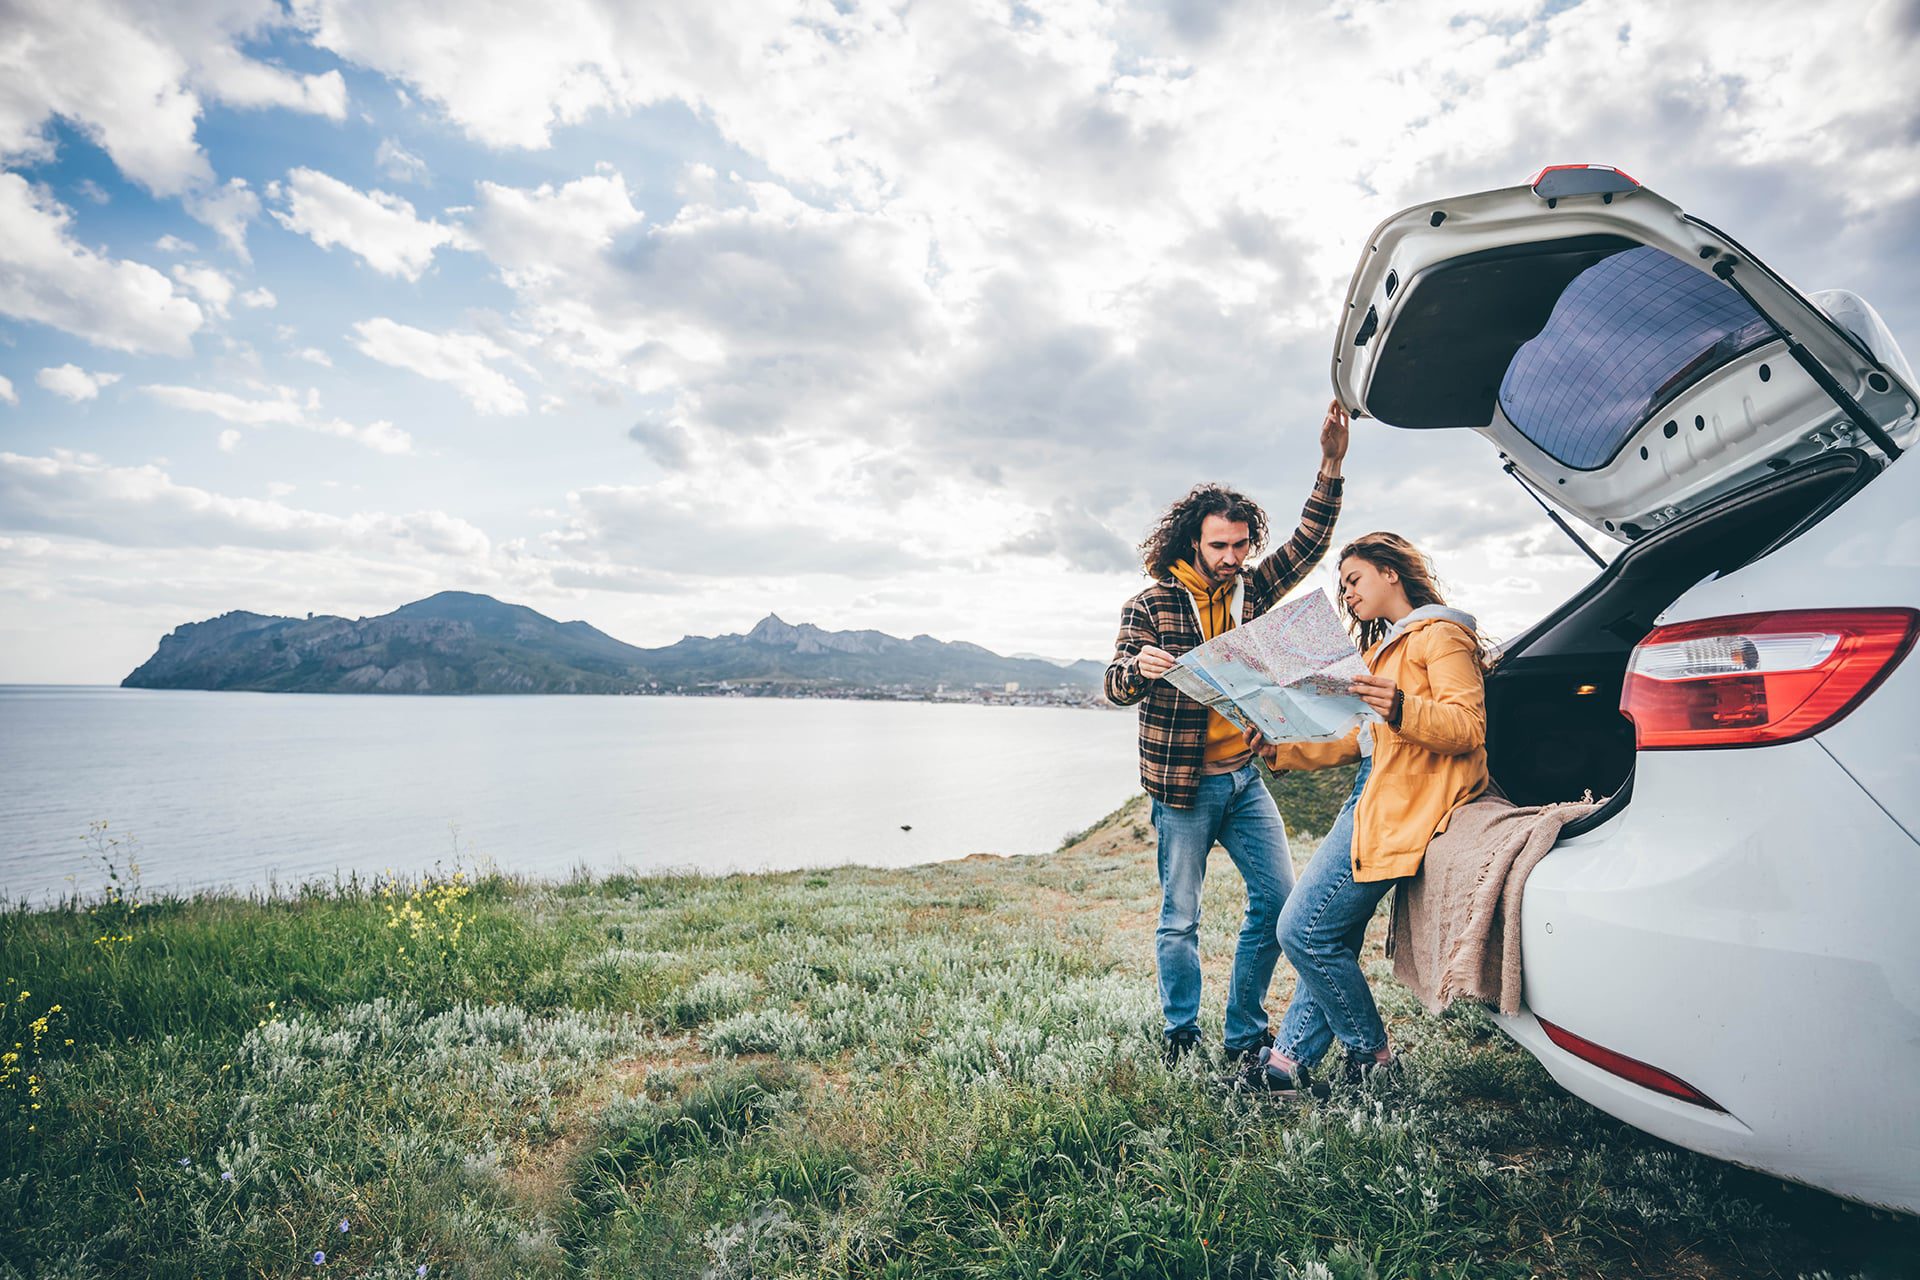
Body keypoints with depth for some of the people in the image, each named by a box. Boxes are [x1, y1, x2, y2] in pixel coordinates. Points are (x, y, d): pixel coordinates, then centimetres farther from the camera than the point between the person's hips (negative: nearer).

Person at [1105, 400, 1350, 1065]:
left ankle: (1245, 1035, 18)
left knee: (1278, 898, 3)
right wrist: (1139, 668, -31)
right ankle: (1181, 1037, 20)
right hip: (1181, 783, -5)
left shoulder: (1254, 590, 8)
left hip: (1244, 775, 5)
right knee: (1180, 917, 3)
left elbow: (1309, 542, 3)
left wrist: (1331, 465, -9)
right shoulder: (1150, 604, -5)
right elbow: (1115, 685, -7)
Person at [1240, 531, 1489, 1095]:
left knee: (1304, 932, -10)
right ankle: (1290, 1059, 11)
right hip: (1371, 795, 9)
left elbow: (1468, 729, -16)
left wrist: (1402, 709, -34)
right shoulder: (1383, 646, 25)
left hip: (1402, 807, -9)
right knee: (1332, 936, 6)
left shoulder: (1440, 635, -4)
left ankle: (1370, 1054, 8)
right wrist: (1280, 749, 15)